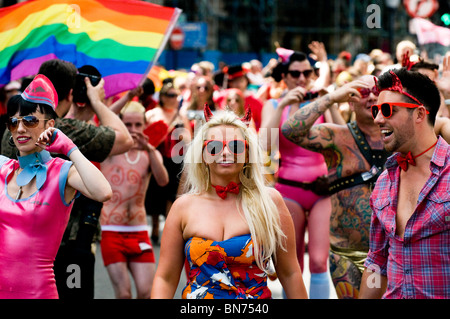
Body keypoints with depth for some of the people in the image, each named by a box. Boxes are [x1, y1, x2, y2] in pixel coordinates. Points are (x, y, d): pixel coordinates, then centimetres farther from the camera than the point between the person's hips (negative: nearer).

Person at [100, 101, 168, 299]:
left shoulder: (150, 154, 8)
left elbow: (163, 181, -13)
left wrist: (150, 150, -26)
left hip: (139, 232, 2)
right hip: (111, 232, -2)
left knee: (147, 292, -5)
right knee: (123, 293, -8)